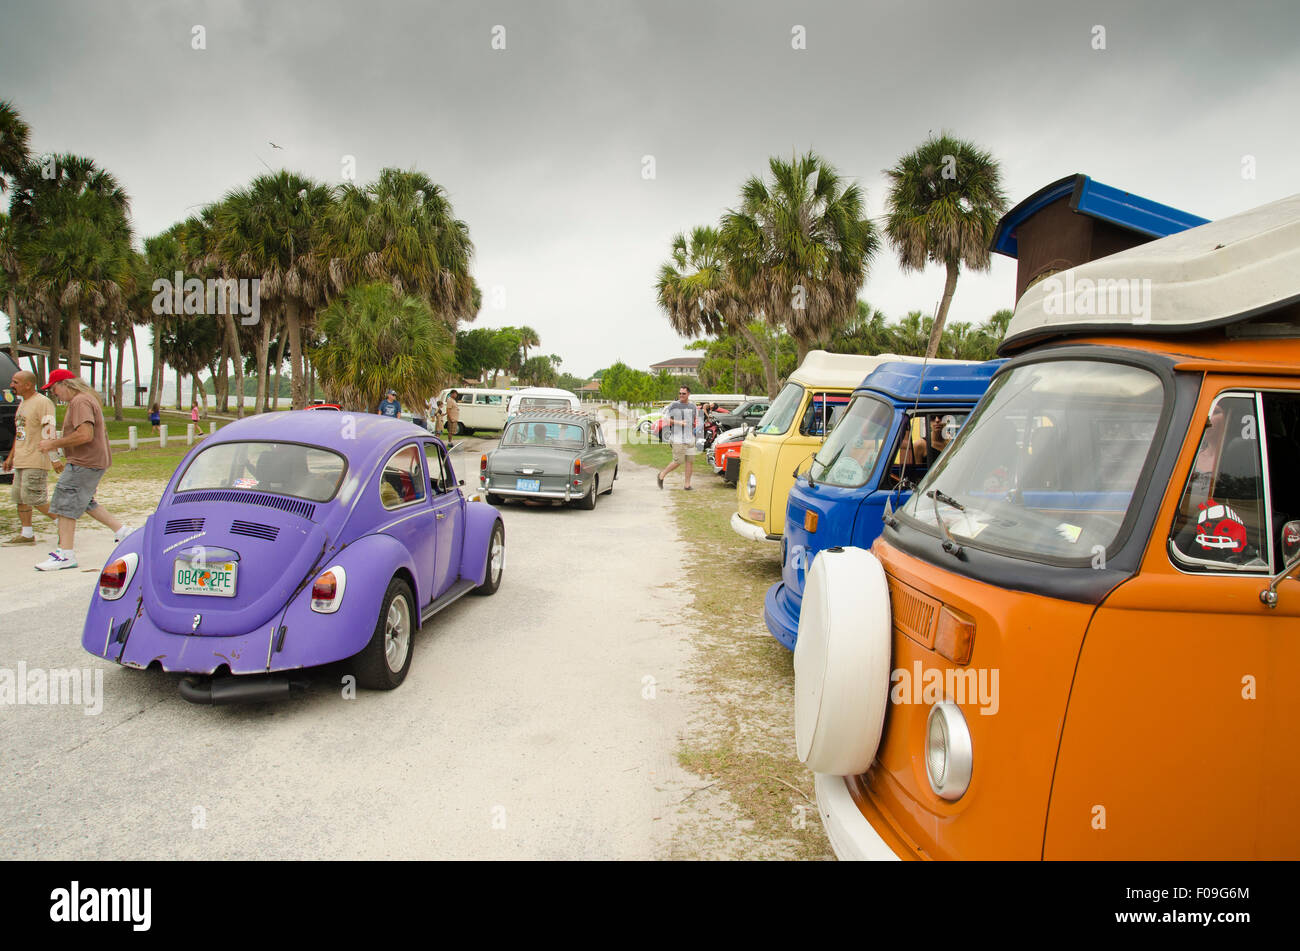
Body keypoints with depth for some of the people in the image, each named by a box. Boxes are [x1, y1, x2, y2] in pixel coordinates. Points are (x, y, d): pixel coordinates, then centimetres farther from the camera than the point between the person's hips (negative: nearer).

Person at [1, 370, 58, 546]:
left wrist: (54, 459, -23)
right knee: (19, 498, 10)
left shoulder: (42, 403, -12)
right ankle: (26, 534, 15)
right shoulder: (23, 403, 18)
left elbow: (49, 434, -19)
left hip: (36, 462, -10)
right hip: (21, 462, 10)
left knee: (35, 499, -11)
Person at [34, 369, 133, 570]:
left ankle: (65, 554, -6)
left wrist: (54, 444, -18)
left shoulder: (80, 402, -16)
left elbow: (85, 435, -27)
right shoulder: (86, 399, 18)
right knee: (85, 502, 20)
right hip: (93, 461, 11)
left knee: (65, 504, -7)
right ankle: (122, 531, 22)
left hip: (84, 463, -11)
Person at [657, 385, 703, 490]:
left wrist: (697, 429, 2)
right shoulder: (673, 405, -3)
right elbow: (666, 418, -5)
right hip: (678, 437, -5)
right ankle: (661, 475, 13)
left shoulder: (693, 406, 11)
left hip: (690, 437, 5)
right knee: (678, 461, -7)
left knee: (690, 461, 0)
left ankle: (687, 484, 7)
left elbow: (697, 420, 22)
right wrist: (678, 422, -17)